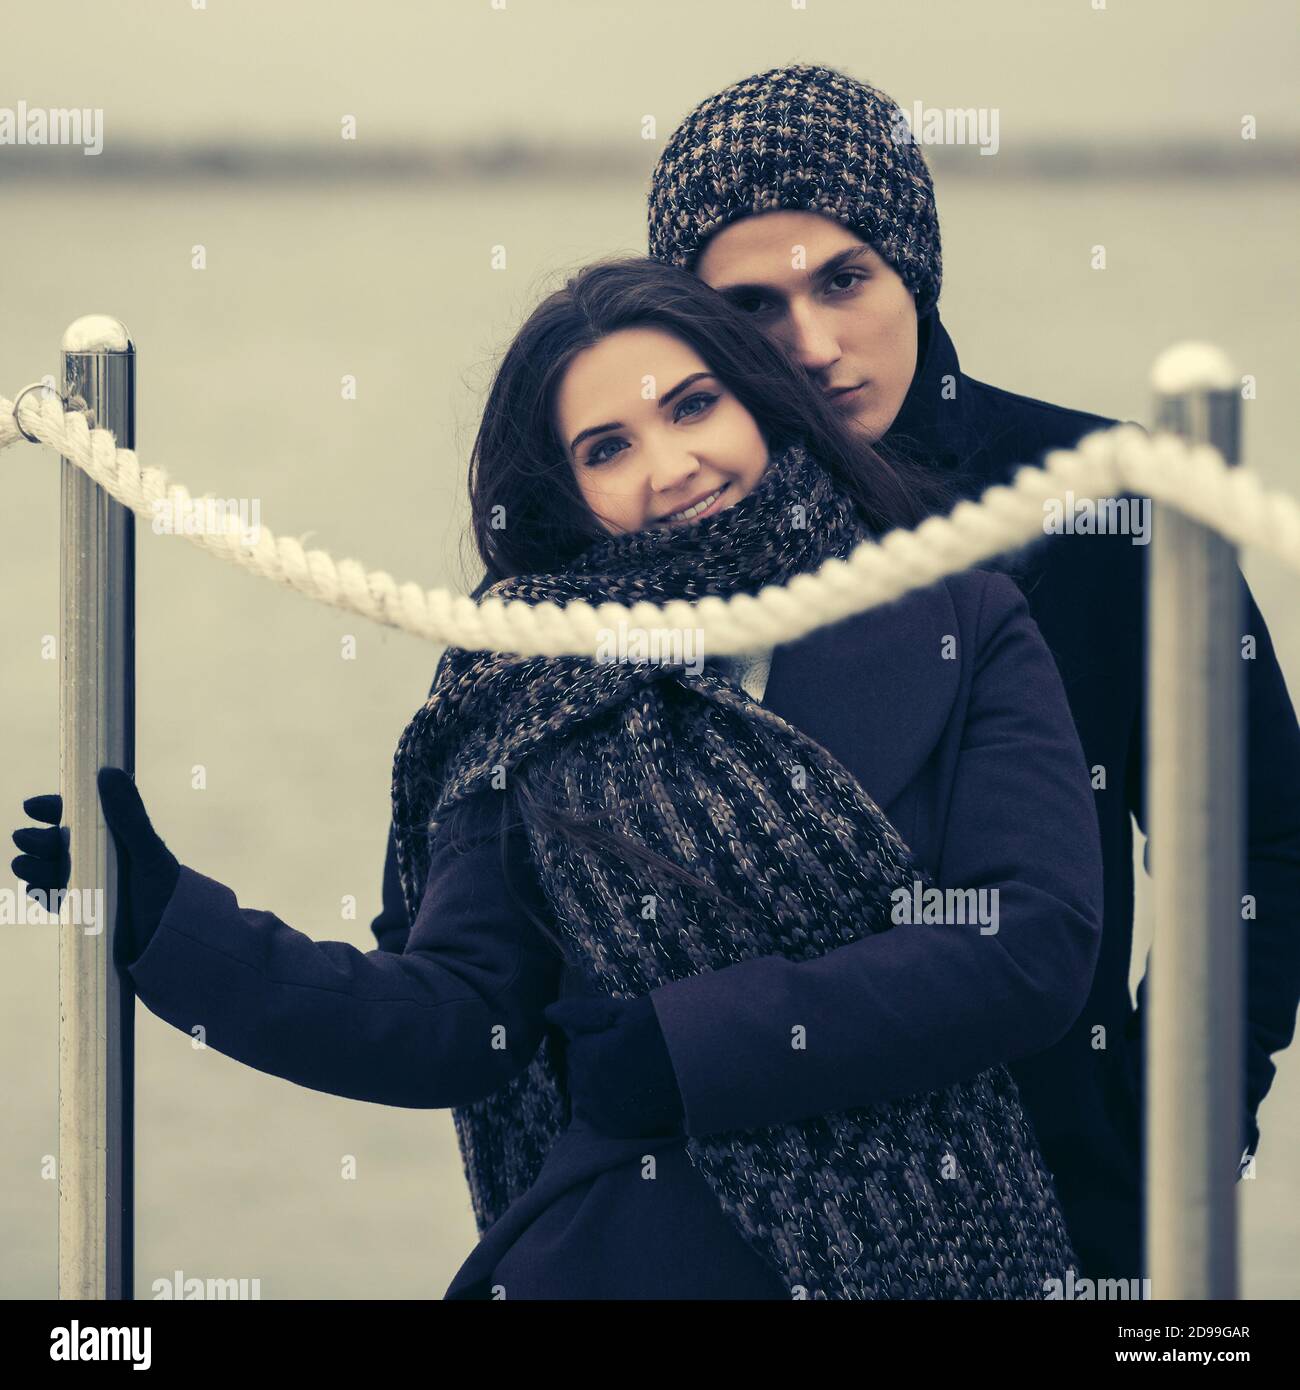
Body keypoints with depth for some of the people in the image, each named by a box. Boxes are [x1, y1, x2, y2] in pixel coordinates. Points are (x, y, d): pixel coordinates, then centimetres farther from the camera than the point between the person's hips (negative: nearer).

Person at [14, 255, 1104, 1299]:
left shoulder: (962, 629, -1)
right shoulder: (537, 701, 4)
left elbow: (1040, 950, -11)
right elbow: (454, 1026, 1)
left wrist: (690, 1040, -13)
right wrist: (167, 918, -6)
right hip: (635, 1260, 1)